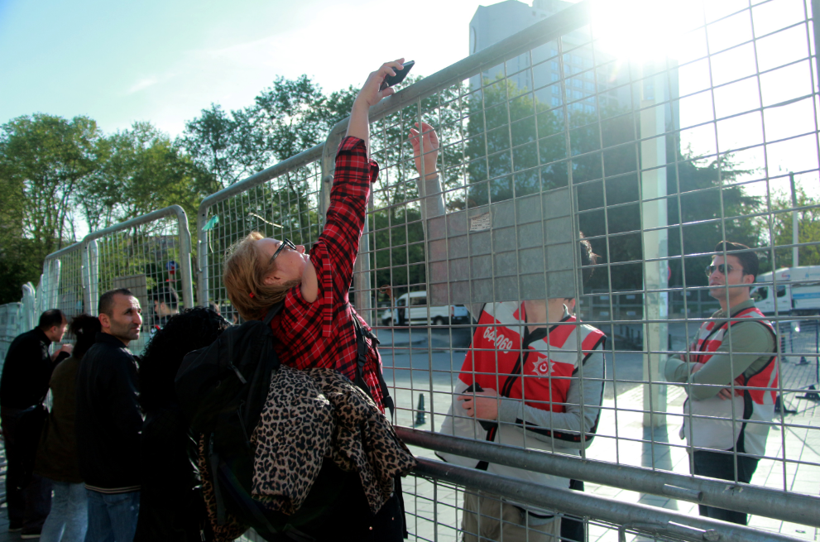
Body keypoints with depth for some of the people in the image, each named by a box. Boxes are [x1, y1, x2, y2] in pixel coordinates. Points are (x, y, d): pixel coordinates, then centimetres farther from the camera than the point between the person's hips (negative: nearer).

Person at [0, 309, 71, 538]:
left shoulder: (25, 339, 12)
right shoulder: (36, 345, -19)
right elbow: (45, 378, -22)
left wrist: (52, 358, 7)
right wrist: (62, 356, -14)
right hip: (25, 413, -10)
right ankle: (35, 523, 0)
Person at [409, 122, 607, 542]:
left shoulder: (587, 346, -11)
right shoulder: (495, 309, -3)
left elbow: (581, 429, -15)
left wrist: (505, 409, -19)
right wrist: (428, 172, -5)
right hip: (477, 484, 4)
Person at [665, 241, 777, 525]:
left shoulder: (751, 328, -19)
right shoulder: (710, 326, 12)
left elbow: (699, 387, -25)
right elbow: (671, 366, 7)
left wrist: (689, 374, -2)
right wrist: (695, 369, -13)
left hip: (728, 450, -9)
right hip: (701, 443, 9)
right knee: (708, 526, 21)